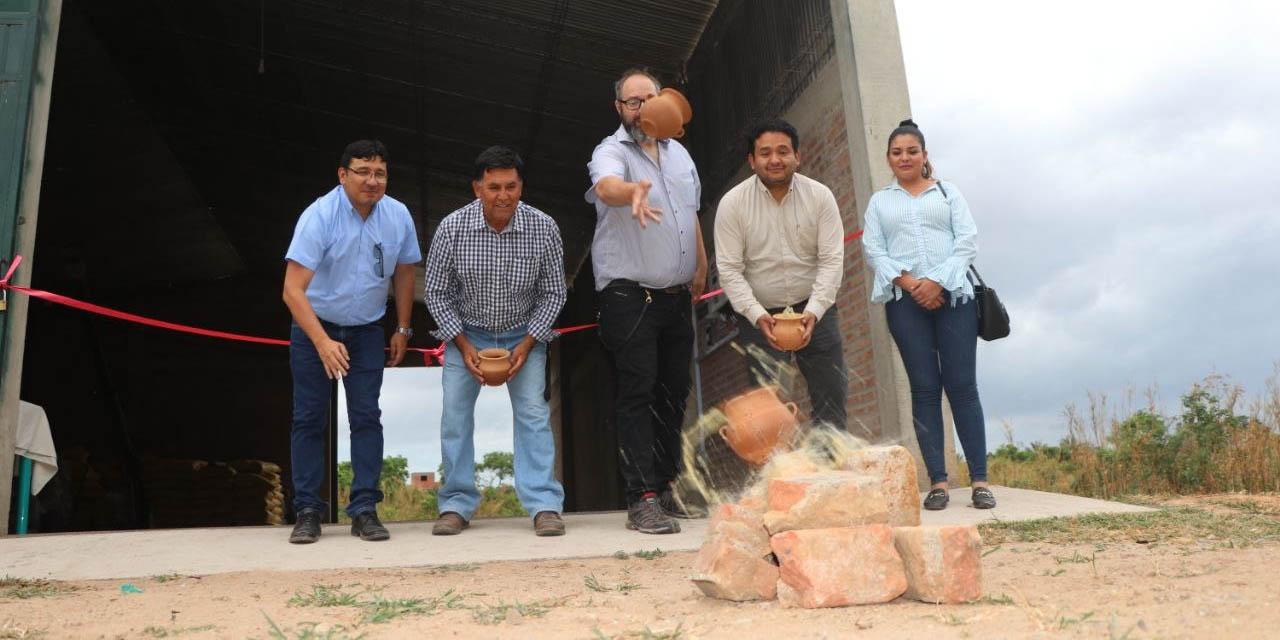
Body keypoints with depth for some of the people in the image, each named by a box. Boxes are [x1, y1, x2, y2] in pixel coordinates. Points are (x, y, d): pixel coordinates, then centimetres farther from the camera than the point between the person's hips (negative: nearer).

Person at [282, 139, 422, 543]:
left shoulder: (399, 216, -8)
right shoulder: (319, 216, -21)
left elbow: (404, 273, 8)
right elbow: (293, 290, -26)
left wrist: (402, 330, 8)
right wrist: (323, 343, -35)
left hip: (367, 330, 3)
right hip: (314, 327, -2)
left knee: (367, 417, -3)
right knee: (309, 418, 0)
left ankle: (364, 510, 3)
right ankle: (308, 511, 9)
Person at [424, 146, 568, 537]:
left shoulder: (543, 228, -16)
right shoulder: (452, 229, -17)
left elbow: (553, 292, -5)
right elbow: (436, 292, -6)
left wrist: (526, 345, -14)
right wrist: (464, 345, -12)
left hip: (524, 334, 0)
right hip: (467, 332, 1)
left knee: (533, 410, -12)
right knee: (455, 412, -5)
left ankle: (545, 505, -7)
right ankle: (457, 505, 6)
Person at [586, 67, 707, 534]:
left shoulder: (678, 153, 17)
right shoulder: (611, 151, -5)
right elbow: (606, 185, -29)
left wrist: (701, 266, 15)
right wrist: (632, 192, -51)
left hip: (677, 298, 6)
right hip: (630, 296, -6)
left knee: (674, 392, 9)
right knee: (638, 394, -9)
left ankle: (665, 486, 21)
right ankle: (643, 499, -7)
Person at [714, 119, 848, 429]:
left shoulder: (820, 196, -5)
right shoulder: (732, 203, -9)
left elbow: (832, 260, -8)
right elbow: (730, 270, -10)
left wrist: (813, 311, -20)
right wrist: (757, 315, -22)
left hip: (815, 309, 2)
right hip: (760, 314, -1)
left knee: (832, 393, 8)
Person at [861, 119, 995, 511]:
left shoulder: (948, 192, 16)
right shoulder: (879, 201, 18)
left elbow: (968, 241, 5)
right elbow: (873, 249, 6)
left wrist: (937, 281, -10)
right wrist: (909, 282, -10)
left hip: (952, 296, 0)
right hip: (905, 301, 1)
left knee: (962, 386, -5)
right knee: (924, 388, -2)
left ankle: (980, 480, -2)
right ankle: (937, 482, 0)